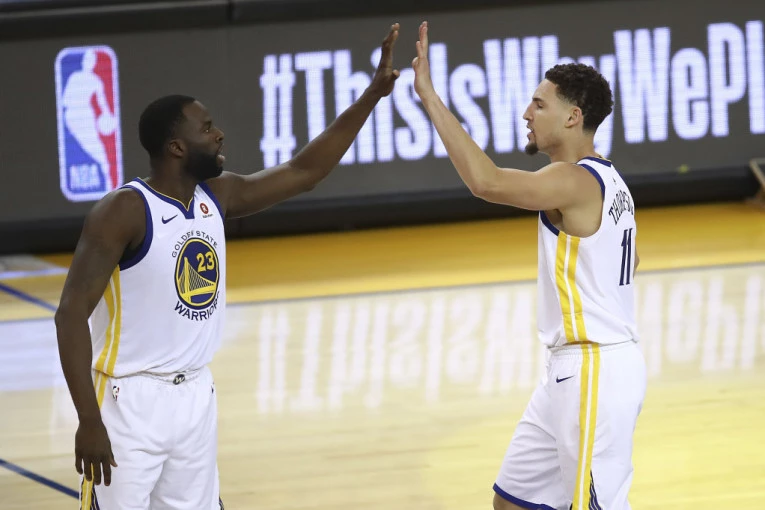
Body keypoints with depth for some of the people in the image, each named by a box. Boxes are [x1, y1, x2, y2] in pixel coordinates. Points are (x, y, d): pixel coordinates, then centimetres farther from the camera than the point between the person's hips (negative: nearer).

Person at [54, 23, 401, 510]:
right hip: (132, 399, -7)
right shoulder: (123, 212, -17)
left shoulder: (217, 196, 4)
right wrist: (89, 422, -25)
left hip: (197, 393, 7)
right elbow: (71, 315, -19)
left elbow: (304, 171, 13)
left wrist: (372, 95, 7)